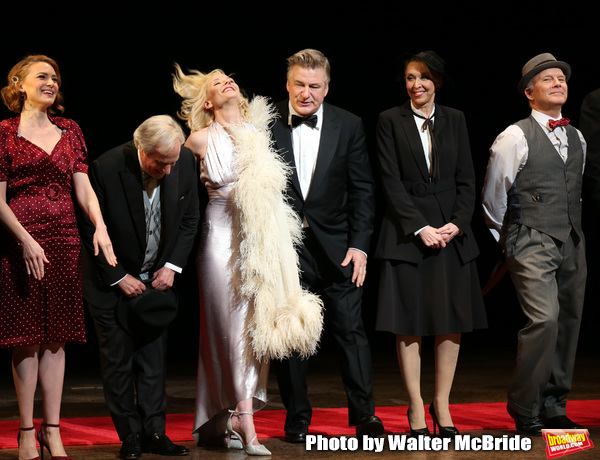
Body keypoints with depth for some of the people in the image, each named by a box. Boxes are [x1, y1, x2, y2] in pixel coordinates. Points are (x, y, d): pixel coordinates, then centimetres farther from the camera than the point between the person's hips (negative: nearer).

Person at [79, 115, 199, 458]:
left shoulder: (185, 161, -13)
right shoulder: (106, 168, -25)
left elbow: (189, 218, 2)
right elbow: (91, 231, -14)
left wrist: (172, 266, -6)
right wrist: (119, 277, -13)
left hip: (156, 279, 3)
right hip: (112, 281, -3)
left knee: (153, 359, 4)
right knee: (118, 361, 1)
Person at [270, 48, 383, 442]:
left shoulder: (348, 125, 2)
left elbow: (362, 189, 3)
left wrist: (360, 244, -4)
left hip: (336, 246, 1)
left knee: (351, 329, 1)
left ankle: (364, 415, 12)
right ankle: (297, 420, 18)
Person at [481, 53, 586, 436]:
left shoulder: (577, 138, 14)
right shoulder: (515, 137, -6)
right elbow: (493, 195, 2)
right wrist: (505, 236, 11)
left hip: (571, 245, 7)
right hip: (532, 243, -7)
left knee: (569, 321, 6)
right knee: (545, 319, -19)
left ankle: (554, 407, 18)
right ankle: (524, 410, -7)